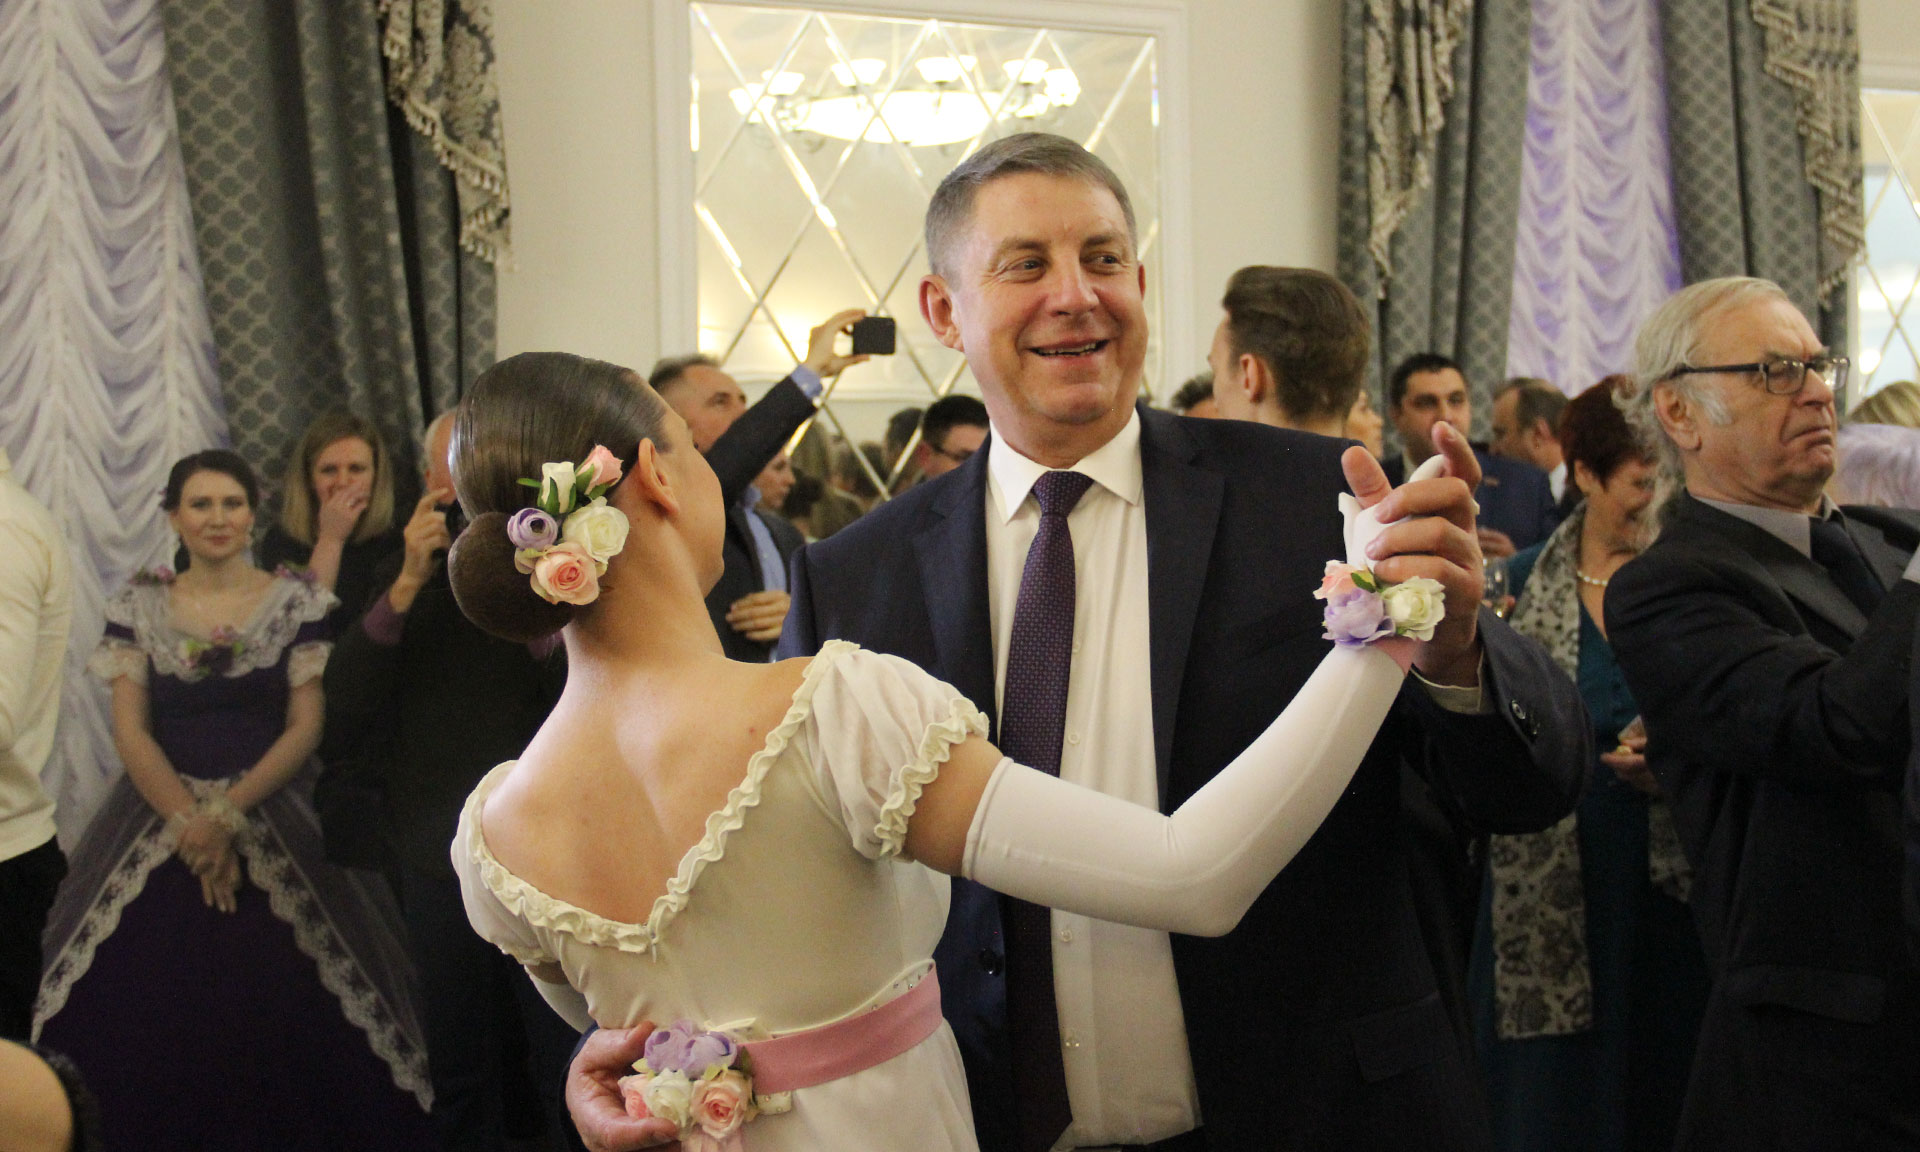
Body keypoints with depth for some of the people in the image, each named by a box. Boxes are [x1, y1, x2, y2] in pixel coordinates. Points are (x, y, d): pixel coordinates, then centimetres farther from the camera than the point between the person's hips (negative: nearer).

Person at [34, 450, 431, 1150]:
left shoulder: (299, 602, 2)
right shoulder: (137, 608, 6)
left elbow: (307, 727, -3)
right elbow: (130, 731, 1)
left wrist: (228, 814, -13)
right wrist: (189, 821, -12)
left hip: (275, 824, -1)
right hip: (160, 818, 2)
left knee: (286, 1024, -9)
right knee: (147, 1023, -4)